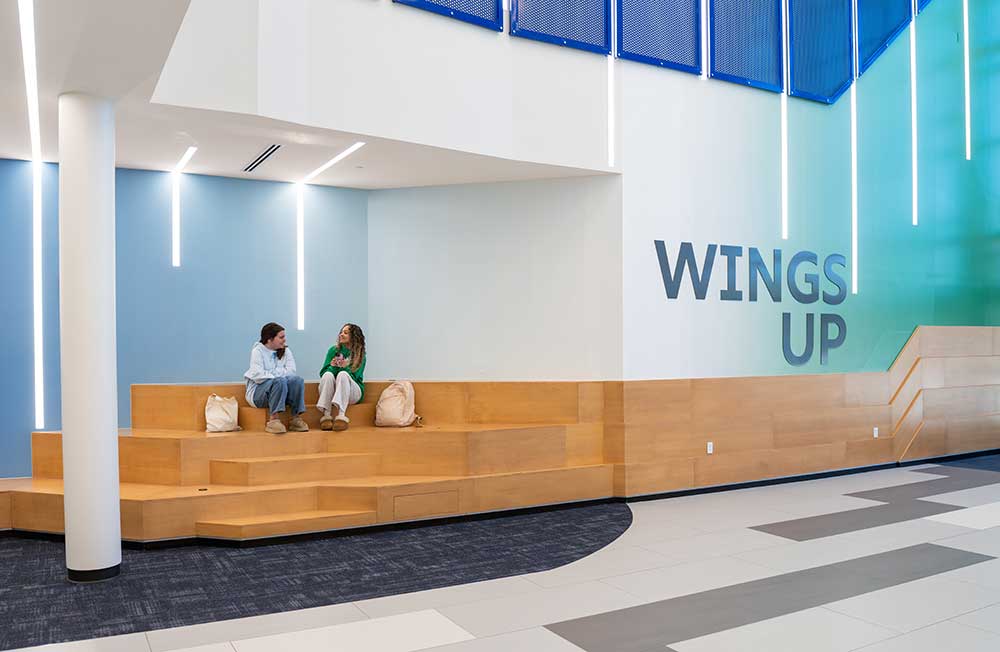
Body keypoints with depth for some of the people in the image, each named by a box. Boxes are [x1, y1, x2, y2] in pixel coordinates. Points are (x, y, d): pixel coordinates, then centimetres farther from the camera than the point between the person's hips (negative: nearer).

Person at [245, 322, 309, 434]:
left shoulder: (285, 350, 11)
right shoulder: (257, 351, -3)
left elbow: (291, 371, -4)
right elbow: (258, 375, -18)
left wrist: (273, 372, -14)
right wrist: (277, 376, -19)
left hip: (282, 391, 5)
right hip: (258, 391, -5)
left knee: (297, 380, -25)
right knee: (280, 381, -35)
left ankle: (296, 419, -26)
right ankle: (273, 420, -36)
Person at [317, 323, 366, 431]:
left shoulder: (360, 354, 4)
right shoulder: (333, 350, 9)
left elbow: (355, 376, -5)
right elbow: (322, 373, 3)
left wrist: (345, 367, -23)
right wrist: (332, 367, -16)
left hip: (352, 392, -2)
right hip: (330, 392, 2)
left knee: (343, 374, -32)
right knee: (328, 375, -29)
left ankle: (341, 415, -47)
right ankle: (326, 415, -39)